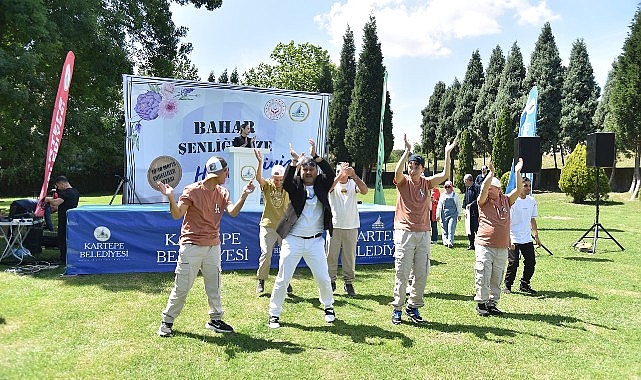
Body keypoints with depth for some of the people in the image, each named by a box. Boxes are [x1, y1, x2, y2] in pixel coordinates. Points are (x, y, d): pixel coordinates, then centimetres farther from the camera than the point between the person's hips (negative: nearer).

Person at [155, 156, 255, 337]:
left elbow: (232, 212, -7)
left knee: (214, 286, 13)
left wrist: (243, 195, -19)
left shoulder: (222, 193, 7)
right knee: (181, 288, 0)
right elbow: (177, 215, -15)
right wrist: (171, 198, -31)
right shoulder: (192, 190, -9)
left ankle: (215, 319, 28)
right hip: (191, 246, -5)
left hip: (213, 246, 5)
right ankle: (167, 322, 16)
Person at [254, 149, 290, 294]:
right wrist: (260, 162, -36)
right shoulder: (267, 185, -2)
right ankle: (261, 281, 13)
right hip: (268, 226, -1)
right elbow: (258, 177, -20)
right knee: (266, 253, -4)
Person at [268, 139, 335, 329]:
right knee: (282, 279, 1)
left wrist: (316, 156, -26)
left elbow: (330, 174, -15)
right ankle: (274, 314, 14)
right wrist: (294, 162, -34)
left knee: (323, 278, 8)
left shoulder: (322, 185, 5)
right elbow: (286, 182, -21)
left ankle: (328, 307, 34)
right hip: (293, 240, -1)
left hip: (315, 241, 1)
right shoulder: (296, 186, 1)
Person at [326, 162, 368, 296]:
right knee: (331, 255, 4)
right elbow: (327, 188, -20)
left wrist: (354, 175, -24)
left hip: (351, 226, 0)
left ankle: (348, 283, 16)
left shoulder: (353, 183, 4)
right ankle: (331, 282, 16)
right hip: (334, 226, 0)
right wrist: (339, 175, -27)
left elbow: (365, 191, -15)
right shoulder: (333, 183, 3)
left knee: (350, 256, 6)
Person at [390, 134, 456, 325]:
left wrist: (447, 153, -7)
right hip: (404, 232, -4)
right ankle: (397, 308, 8)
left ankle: (413, 307, 21)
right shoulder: (402, 181, 0)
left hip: (423, 233, 4)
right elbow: (397, 171, -22)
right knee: (402, 273, -2)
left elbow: (445, 175, -3)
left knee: (422, 273, 7)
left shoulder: (426, 183, 9)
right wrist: (407, 151, -27)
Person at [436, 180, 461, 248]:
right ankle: (445, 241, 14)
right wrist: (438, 215, 6)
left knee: (451, 228, -12)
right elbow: (439, 206, 8)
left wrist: (459, 214, 11)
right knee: (444, 229, 5)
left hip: (453, 214, -2)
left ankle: (450, 242, -16)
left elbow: (458, 205, 11)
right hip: (444, 214, 2)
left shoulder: (455, 195, 6)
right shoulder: (442, 195, 7)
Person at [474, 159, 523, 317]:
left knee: (497, 278, 10)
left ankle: (492, 303, 20)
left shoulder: (506, 200, 10)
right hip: (484, 246, -4)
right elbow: (483, 190, -19)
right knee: (483, 276, -5)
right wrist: (490, 174, -25)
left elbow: (519, 190, 1)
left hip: (502, 248, 4)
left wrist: (517, 172, -8)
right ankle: (481, 303, 5)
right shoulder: (483, 202, 0)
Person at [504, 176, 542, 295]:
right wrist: (508, 239, -19)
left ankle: (524, 285, 20)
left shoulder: (532, 201, 8)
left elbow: (532, 220, 18)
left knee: (531, 262, 3)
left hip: (527, 238, 6)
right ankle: (507, 286, 10)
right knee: (513, 263, -7)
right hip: (514, 239, -6)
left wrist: (536, 236, 17)